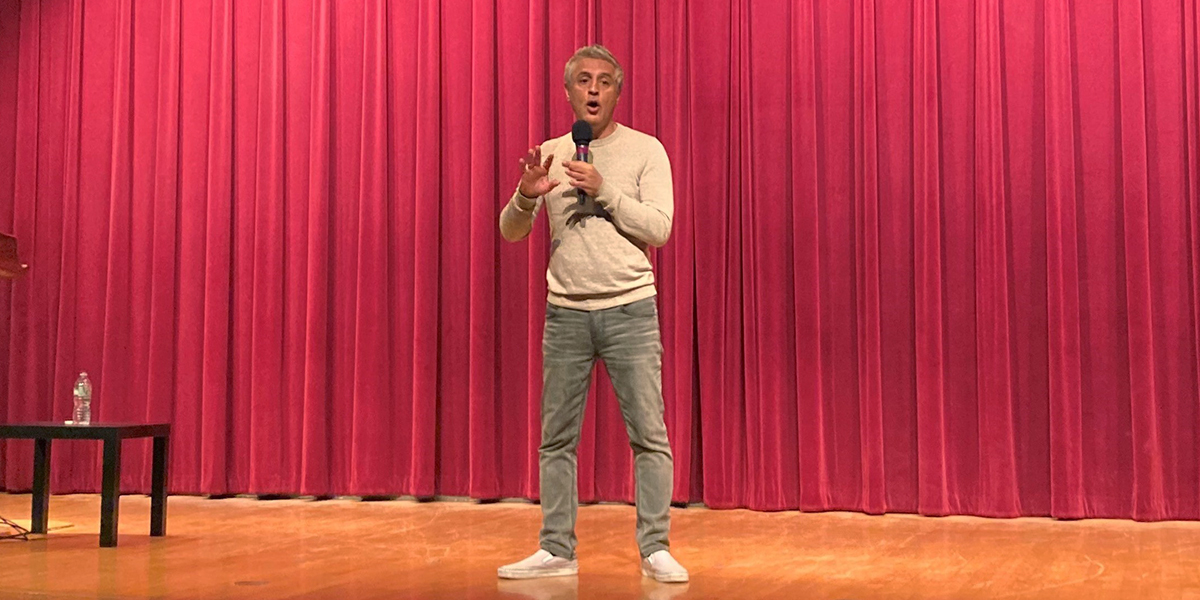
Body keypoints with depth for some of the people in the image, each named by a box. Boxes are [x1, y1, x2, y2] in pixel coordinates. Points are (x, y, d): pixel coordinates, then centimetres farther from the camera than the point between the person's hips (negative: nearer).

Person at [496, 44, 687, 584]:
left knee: (649, 435, -3)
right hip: (565, 312, 3)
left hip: (630, 308, -3)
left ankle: (655, 550, 5)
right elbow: (511, 231, 8)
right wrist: (526, 195, -13)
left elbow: (658, 228, -8)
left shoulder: (645, 151, 1)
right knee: (556, 439, 5)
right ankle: (557, 550, 13)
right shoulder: (550, 155, 10)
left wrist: (604, 190, -16)